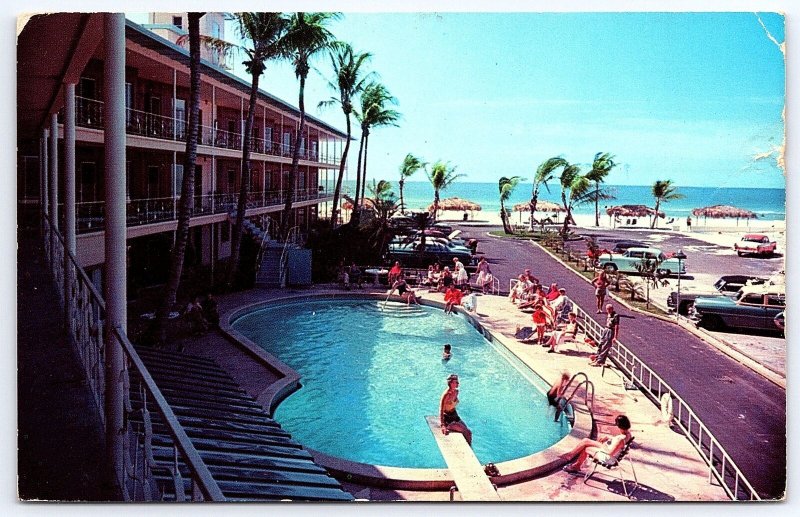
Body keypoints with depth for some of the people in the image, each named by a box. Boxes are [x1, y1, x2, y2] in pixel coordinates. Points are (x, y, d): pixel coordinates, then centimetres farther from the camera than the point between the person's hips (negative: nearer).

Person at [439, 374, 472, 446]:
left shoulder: (456, 392, 1)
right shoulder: (446, 395, -23)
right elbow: (441, 410, -27)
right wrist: (442, 425, -34)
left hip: (455, 416, 8)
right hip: (448, 419, -8)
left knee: (468, 432, -2)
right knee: (467, 432, -15)